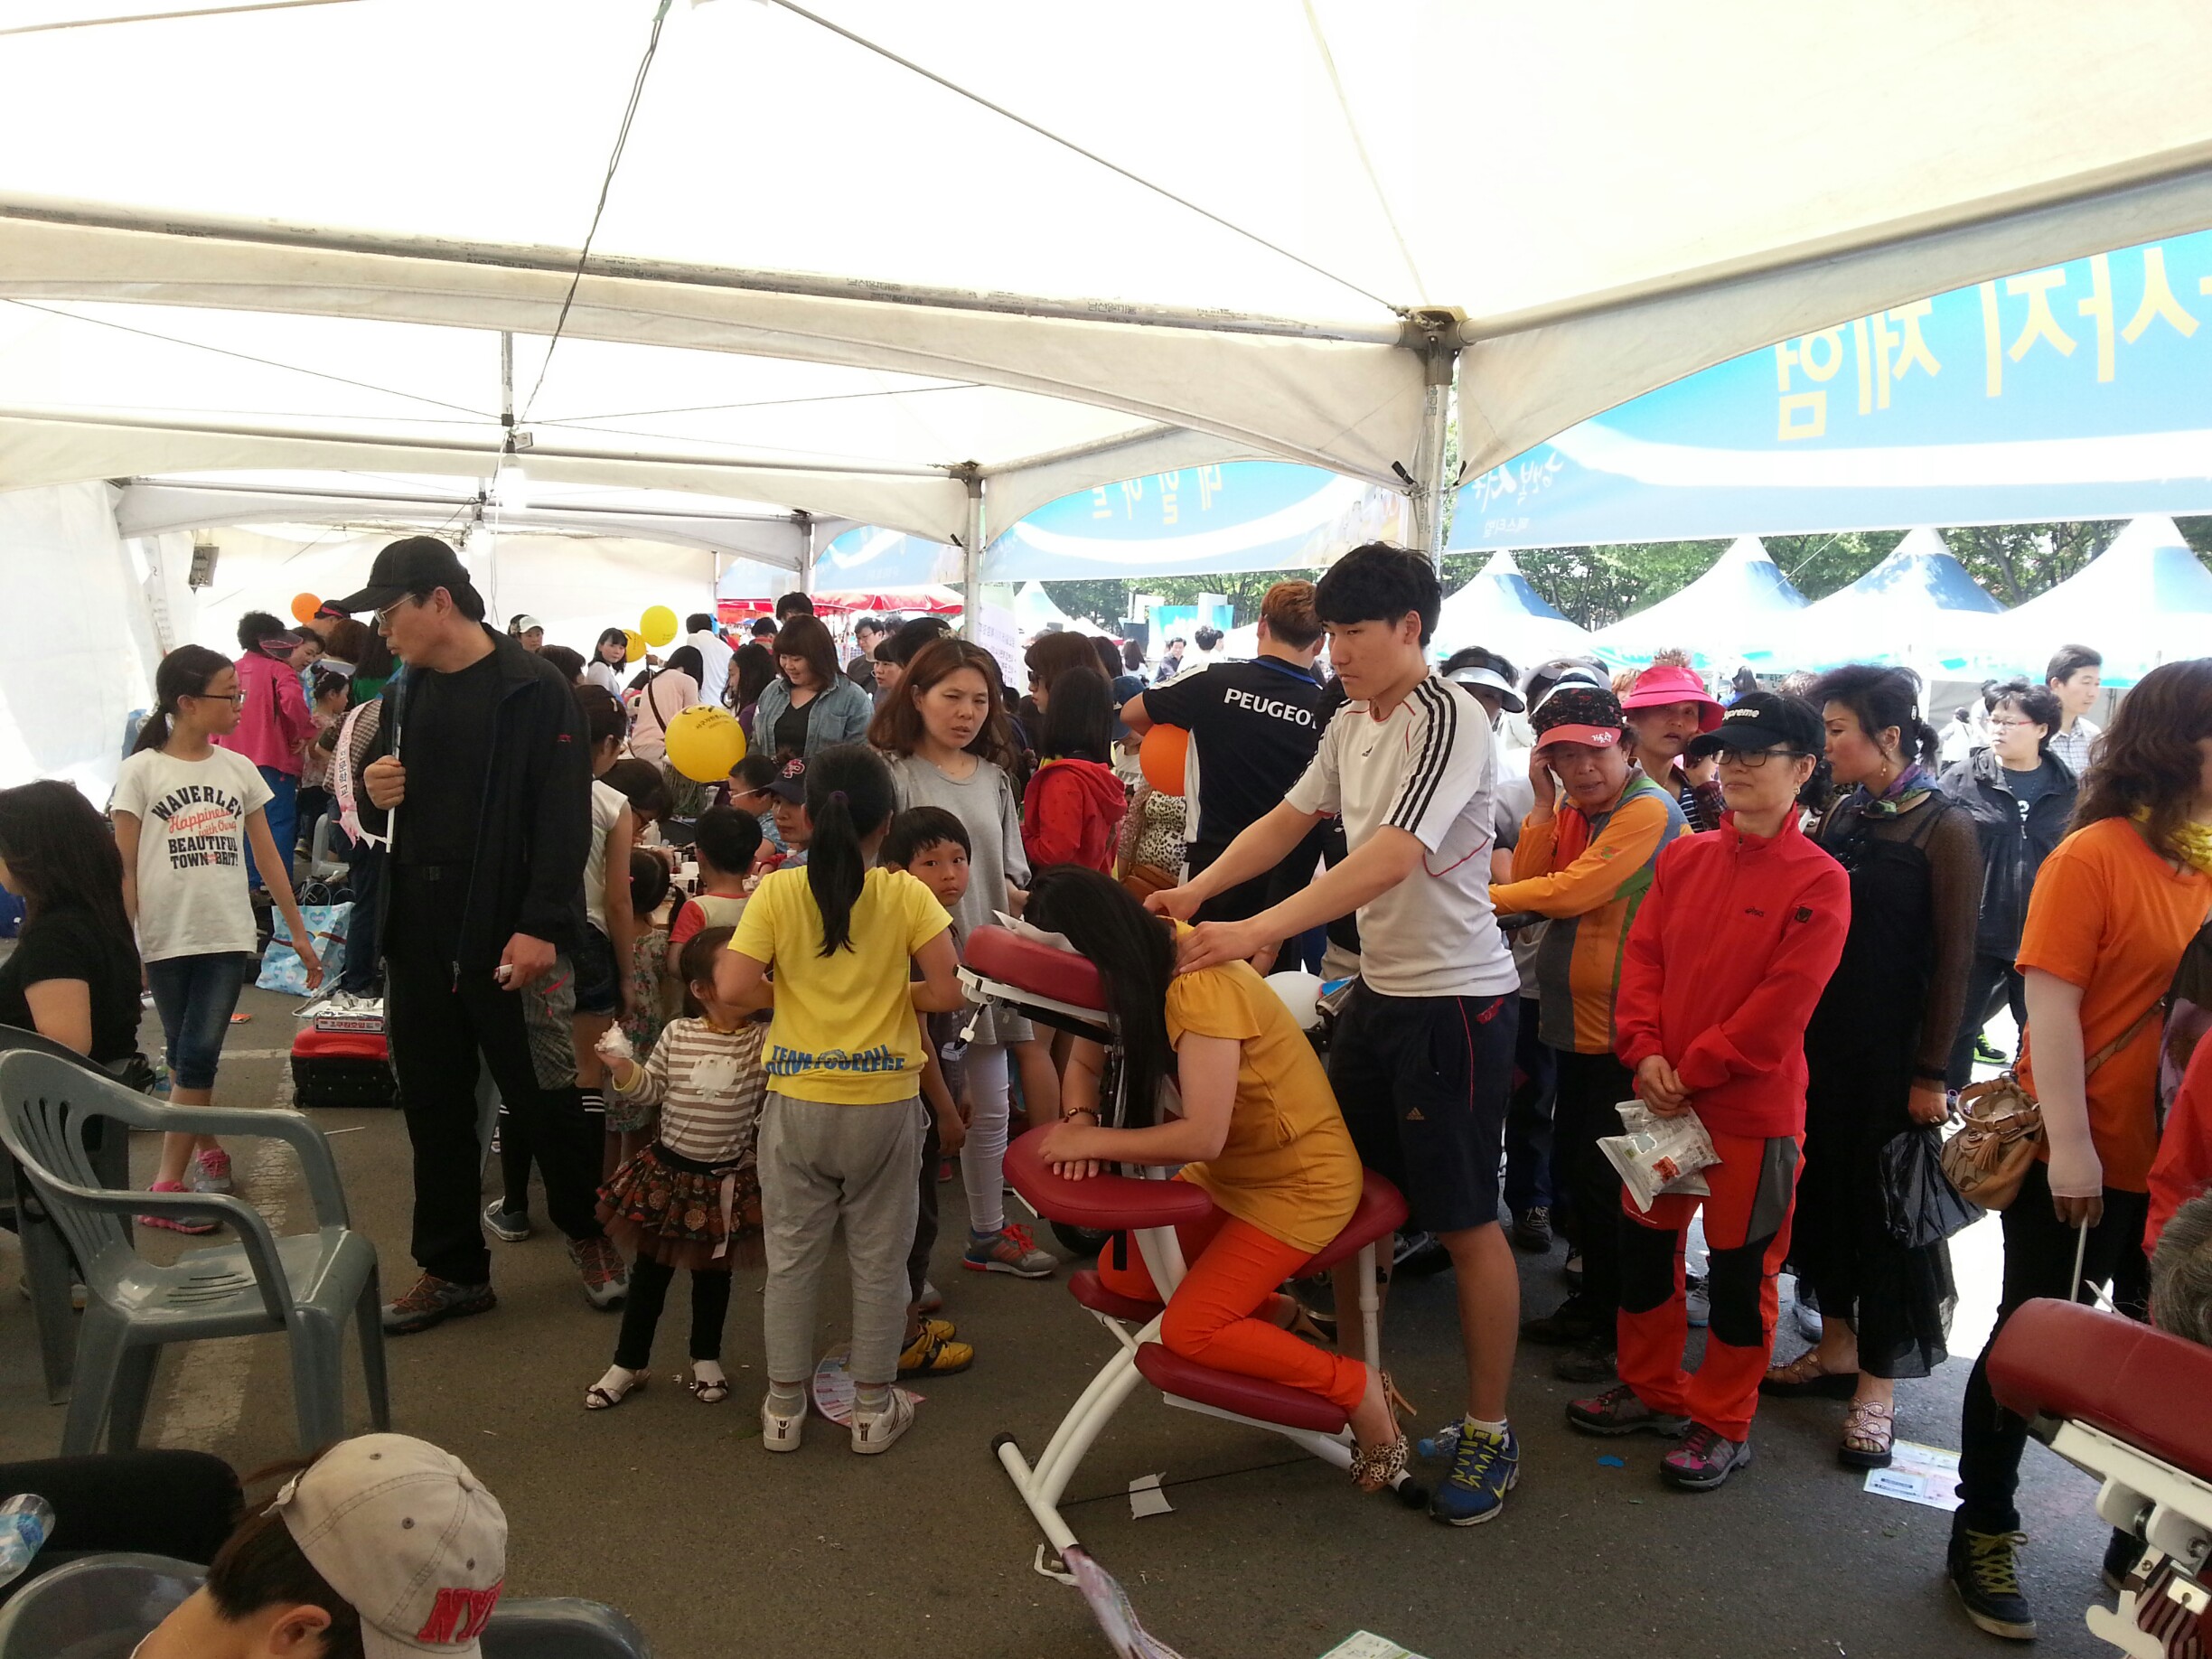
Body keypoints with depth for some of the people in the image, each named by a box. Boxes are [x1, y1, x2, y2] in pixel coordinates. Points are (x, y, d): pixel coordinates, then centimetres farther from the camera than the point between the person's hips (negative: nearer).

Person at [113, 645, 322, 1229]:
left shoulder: (240, 770, 7)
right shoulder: (142, 771, -2)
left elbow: (268, 856, 11)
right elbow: (124, 869, -2)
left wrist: (300, 934, 11)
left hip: (227, 938, 2)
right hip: (165, 939, -1)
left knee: (199, 1055, -5)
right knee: (183, 1054, 9)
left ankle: (166, 1183, -2)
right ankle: (209, 1149, 24)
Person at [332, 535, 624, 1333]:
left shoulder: (535, 691, -10)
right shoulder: (411, 693, 12)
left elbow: (564, 819, -15)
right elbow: (383, 815, 21)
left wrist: (542, 927, -22)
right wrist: (375, 795, -2)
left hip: (509, 942, -6)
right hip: (419, 938, 7)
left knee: (546, 1099, 6)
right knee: (434, 1107, 13)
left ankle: (589, 1234, 29)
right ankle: (452, 1268, 26)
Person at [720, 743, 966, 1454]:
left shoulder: (777, 893, -8)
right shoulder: (906, 894, -9)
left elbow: (733, 990, -13)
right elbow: (948, 991, -12)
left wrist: (755, 972, 8)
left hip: (797, 1102, 1)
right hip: (885, 1103, 0)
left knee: (791, 1257, 15)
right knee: (879, 1259, 14)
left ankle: (784, 1407, 27)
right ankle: (873, 1408, 25)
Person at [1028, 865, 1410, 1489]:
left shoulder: (1201, 985, -30)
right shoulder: (1135, 970, -3)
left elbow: (1202, 1135, -35)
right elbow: (1084, 1064, 6)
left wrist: (1093, 1140, -26)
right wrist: (1079, 1121, -15)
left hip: (1301, 1180, -9)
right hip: (1228, 1172, 9)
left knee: (1188, 1332, -16)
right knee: (1119, 1273, 4)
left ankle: (1356, 1386, -1)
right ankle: (1268, 1312, 18)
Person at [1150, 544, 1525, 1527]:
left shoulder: (1449, 722, -20)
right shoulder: (1351, 724, 9)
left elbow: (1388, 862, -30)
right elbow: (1287, 822, 14)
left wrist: (1257, 931, -36)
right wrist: (1194, 892, 1)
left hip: (1456, 1000, -9)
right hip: (1379, 987, 9)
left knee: (1464, 1221, 0)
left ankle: (1489, 1435, 16)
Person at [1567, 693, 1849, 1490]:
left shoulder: (1819, 882, -11)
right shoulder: (1683, 857, 5)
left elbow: (1782, 1005, -16)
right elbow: (1643, 955, 4)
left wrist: (1692, 1070, -15)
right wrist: (1646, 1053, -9)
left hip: (1754, 1106, -5)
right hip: (1662, 1093, 6)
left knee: (1740, 1265, 7)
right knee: (1644, 1243, 16)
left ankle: (1722, 1423, 24)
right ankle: (1650, 1389, 35)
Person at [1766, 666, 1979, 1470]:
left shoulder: (1943, 829, -10)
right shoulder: (1839, 816, 6)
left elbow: (1952, 958, -11)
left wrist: (1931, 1072, -13)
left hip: (1890, 1048, -6)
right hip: (1818, 1039, 6)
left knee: (1883, 1203, 3)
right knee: (1821, 1187, 13)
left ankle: (1876, 1388, 14)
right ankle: (1836, 1348, 29)